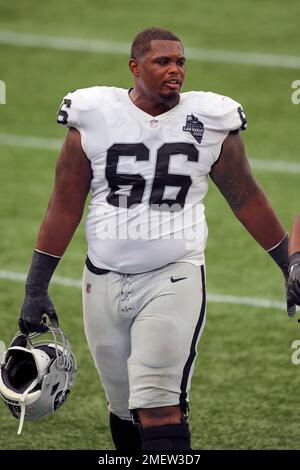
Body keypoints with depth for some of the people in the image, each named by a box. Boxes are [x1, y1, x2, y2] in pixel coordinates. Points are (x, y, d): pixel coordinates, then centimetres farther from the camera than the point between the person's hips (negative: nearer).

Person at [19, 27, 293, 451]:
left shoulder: (210, 122, -1)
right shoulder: (94, 119, -2)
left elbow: (247, 201, 11)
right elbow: (65, 207, 3)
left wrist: (290, 267, 14)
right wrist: (36, 289, 2)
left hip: (175, 279, -2)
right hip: (106, 280, 2)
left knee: (161, 409, -15)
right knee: (124, 408, 11)